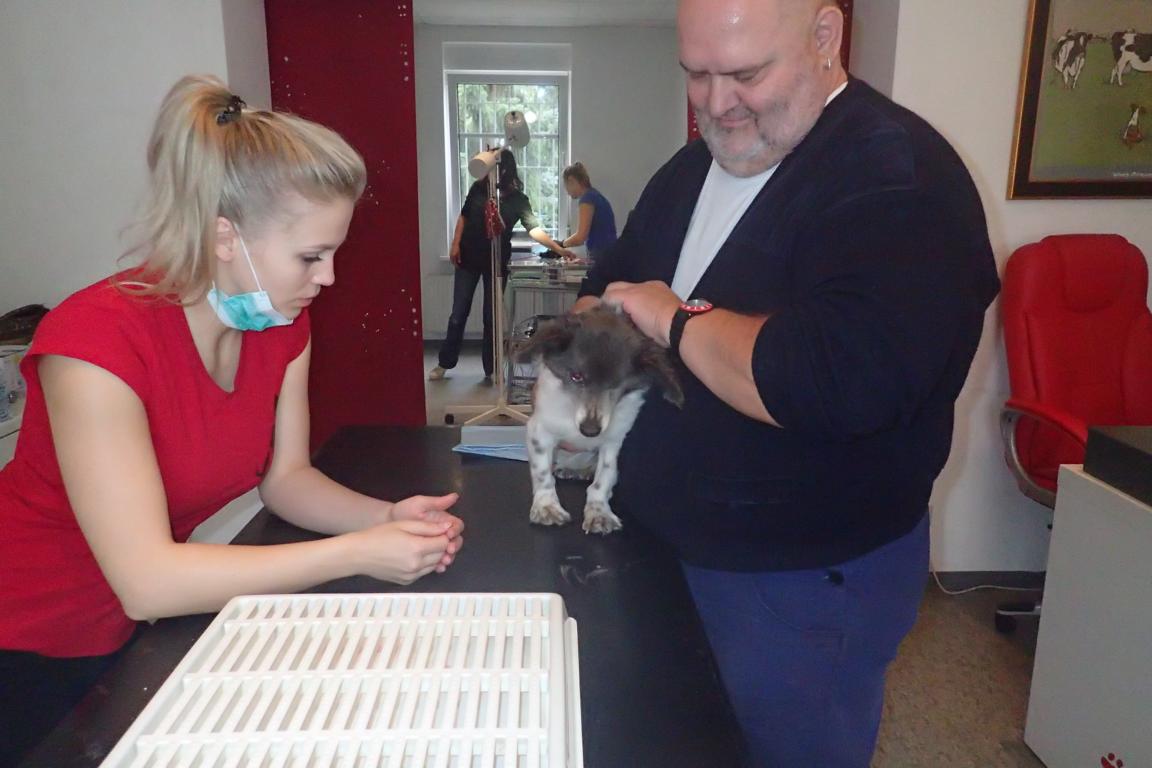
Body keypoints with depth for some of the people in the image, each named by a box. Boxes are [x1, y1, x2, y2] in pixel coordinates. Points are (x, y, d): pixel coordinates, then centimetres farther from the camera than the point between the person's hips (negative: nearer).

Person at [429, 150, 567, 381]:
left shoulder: (518, 199, -8)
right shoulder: (478, 188, -2)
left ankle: (491, 369, 16)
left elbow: (534, 229, -17)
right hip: (468, 258, 2)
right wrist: (455, 244, 1)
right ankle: (444, 364, 18)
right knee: (459, 313, 6)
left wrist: (558, 249, -30)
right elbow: (464, 216, 9)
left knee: (492, 316, 5)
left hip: (497, 262, -1)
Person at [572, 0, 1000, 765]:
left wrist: (676, 319, -23)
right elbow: (609, 282, 14)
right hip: (666, 544, 8)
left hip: (807, 580, -8)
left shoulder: (896, 176, -21)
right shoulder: (691, 169, 6)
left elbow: (847, 380, -37)